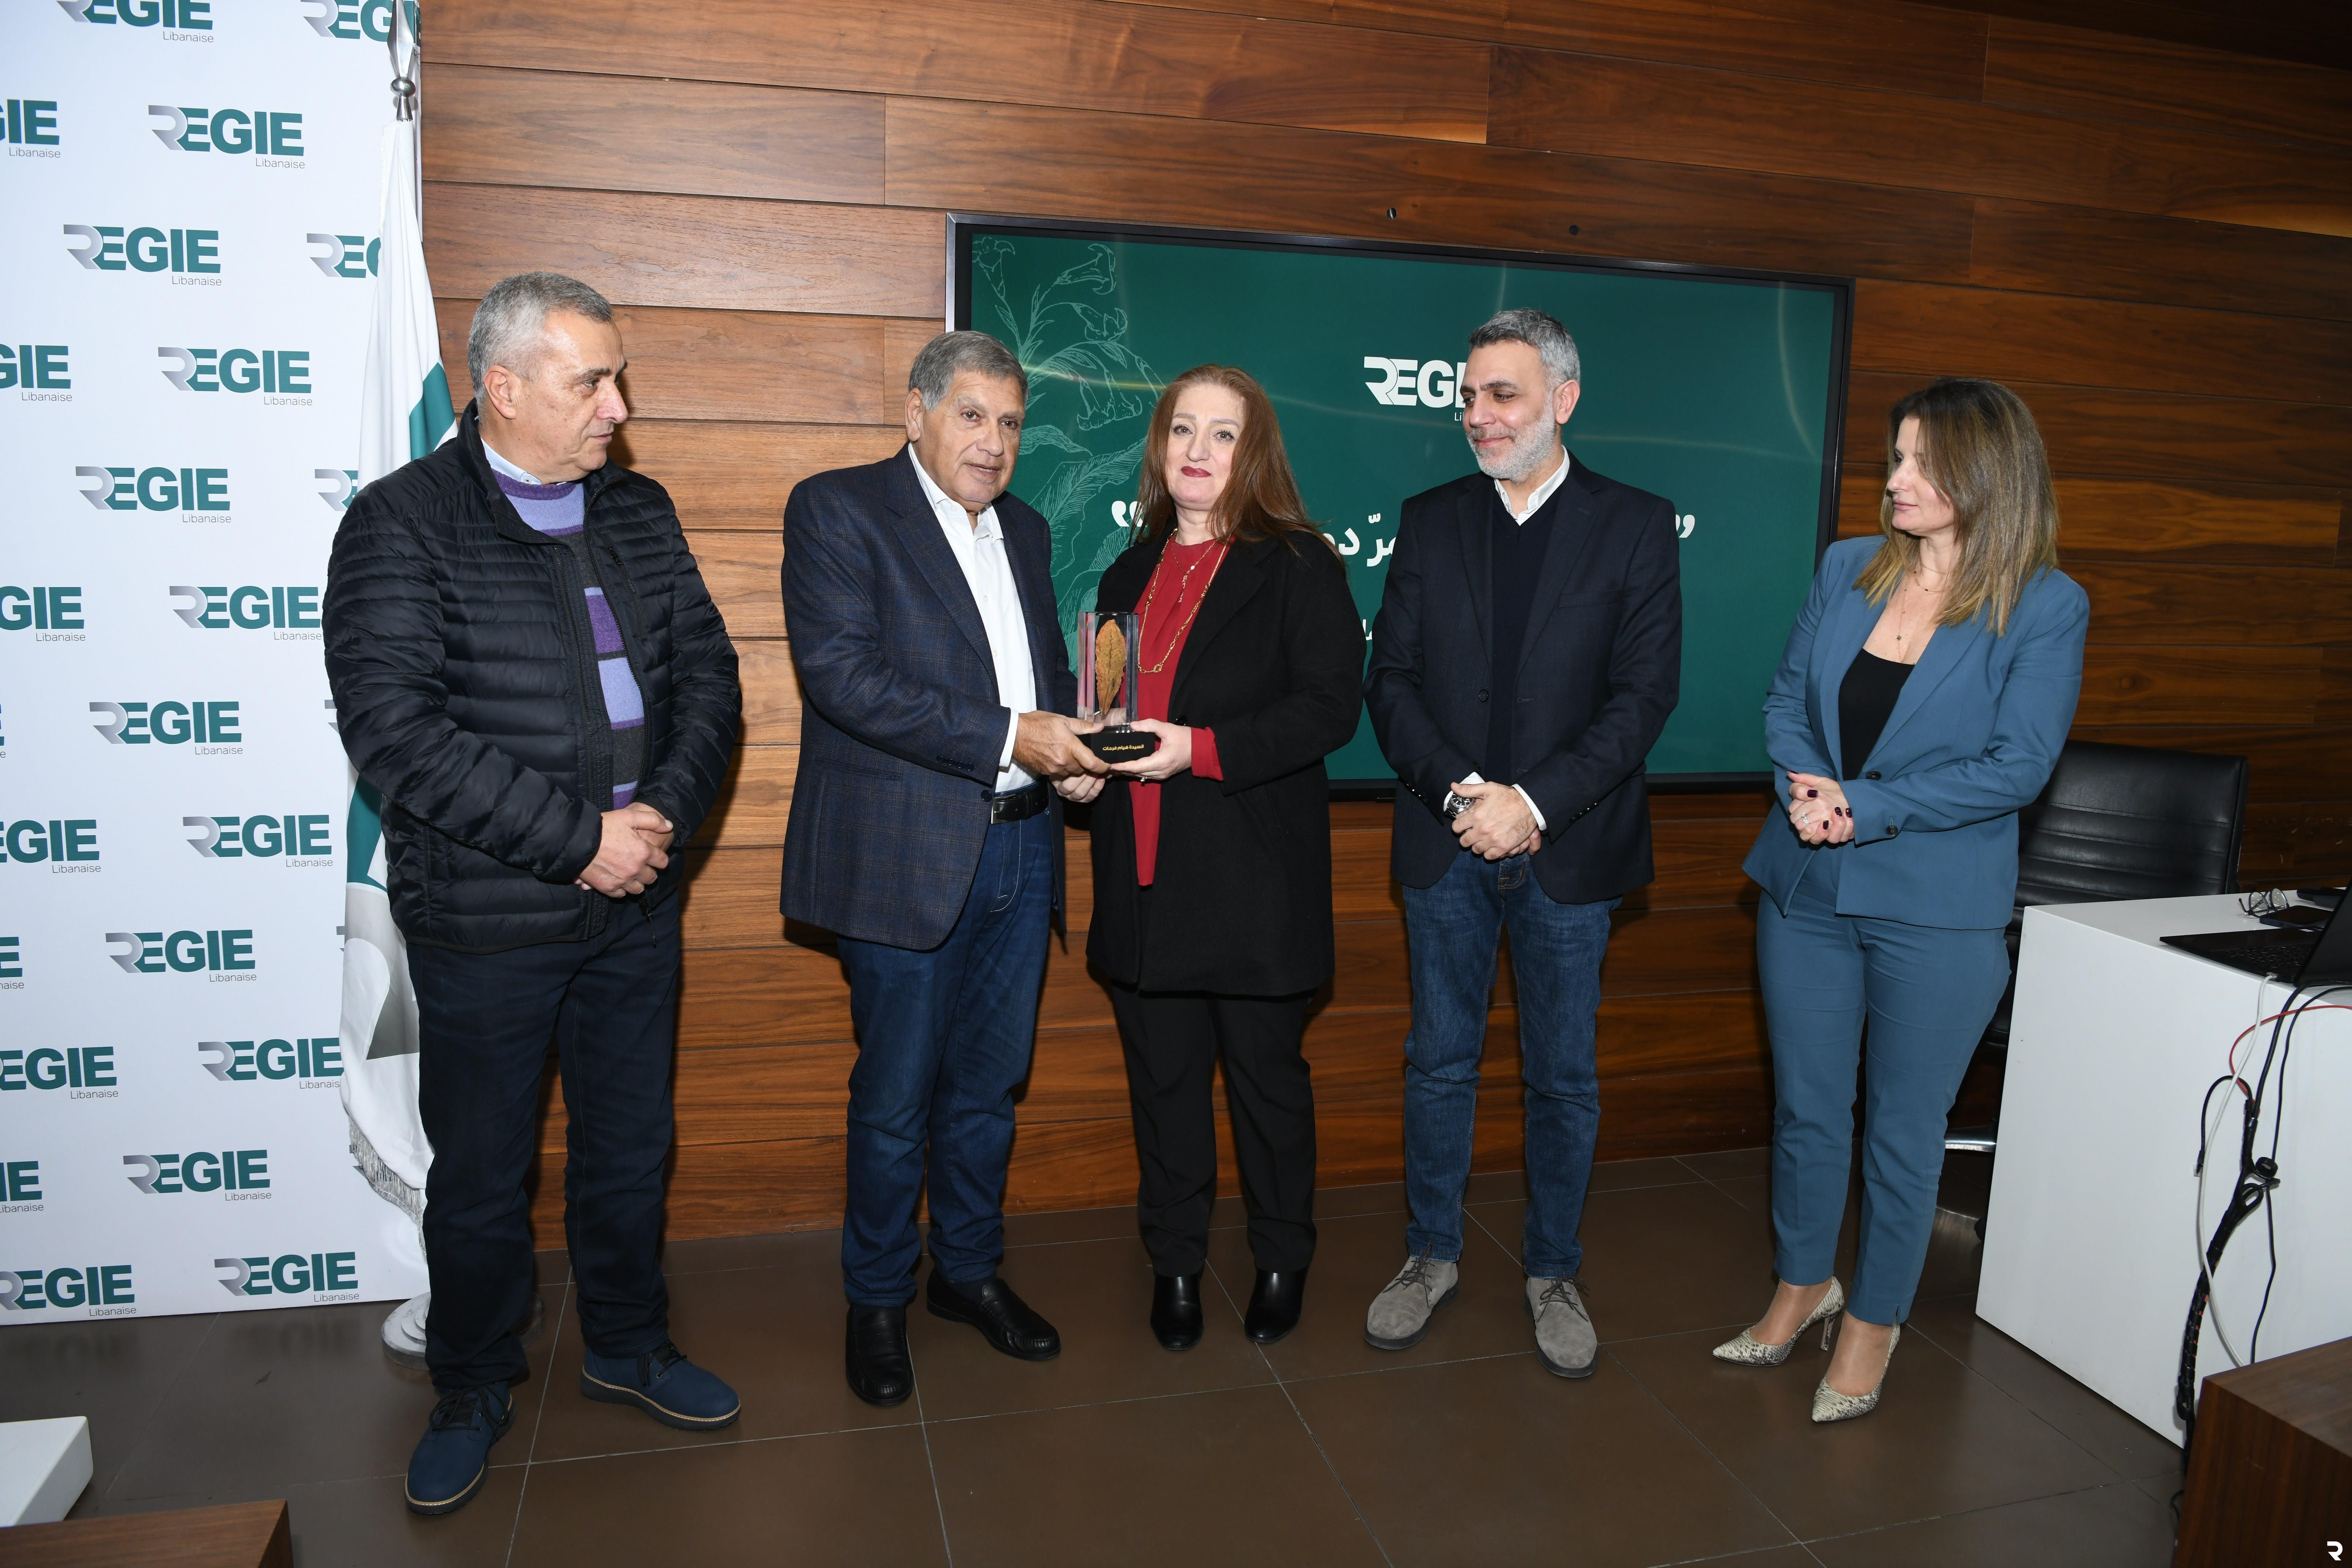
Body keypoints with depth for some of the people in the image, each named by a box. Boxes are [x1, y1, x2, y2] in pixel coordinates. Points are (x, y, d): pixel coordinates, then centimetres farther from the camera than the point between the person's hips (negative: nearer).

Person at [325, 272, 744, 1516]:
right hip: (484, 923, -4)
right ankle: (471, 1395, 35)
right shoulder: (401, 525, -10)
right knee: (480, 1180, 12)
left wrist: (667, 811, -12)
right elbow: (395, 728, -19)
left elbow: (706, 670, 5)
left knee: (630, 1151, 19)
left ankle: (628, 1349, 40)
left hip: (635, 904, 5)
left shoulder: (639, 514, 7)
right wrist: (578, 837, -20)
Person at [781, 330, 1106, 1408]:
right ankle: (877, 1299, 26)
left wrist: (1071, 746, 1)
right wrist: (1006, 737, -21)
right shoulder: (836, 510, -5)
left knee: (989, 1086, 16)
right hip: (907, 852, -6)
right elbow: (841, 675, -17)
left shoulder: (1025, 531, 16)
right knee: (896, 1098, 6)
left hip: (1021, 845, 6)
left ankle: (969, 1270, 34)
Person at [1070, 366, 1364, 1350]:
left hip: (1256, 880, -5)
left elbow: (1329, 707, -13)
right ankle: (1175, 1261, 30)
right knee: (1162, 1077, 13)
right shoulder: (1129, 575, 15)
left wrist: (1200, 749, -21)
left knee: (1266, 1075, 9)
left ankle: (1282, 1259, 30)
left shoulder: (1298, 566, -4)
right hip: (1146, 878, 5)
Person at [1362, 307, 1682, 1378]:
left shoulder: (1635, 527, -1)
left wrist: (1534, 802, -17)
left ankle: (1554, 1271, 29)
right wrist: (1455, 789, -14)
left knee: (1564, 1078, 10)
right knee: (1439, 1061, 13)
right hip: (1446, 845, 2)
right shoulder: (1429, 524, 6)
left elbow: (1645, 694, -8)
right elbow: (1390, 680, 1)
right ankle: (1432, 1255, 30)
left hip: (1567, 849, -2)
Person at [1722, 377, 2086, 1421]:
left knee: (1903, 1130, 10)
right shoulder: (1847, 570, 5)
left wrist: (1864, 808, -18)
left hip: (1939, 912, -4)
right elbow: (1786, 698, 8)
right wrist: (1806, 785, -12)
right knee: (1806, 1108, 16)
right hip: (1808, 889, 4)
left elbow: (2016, 767, -13)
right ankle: (1804, 1283, 38)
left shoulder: (2045, 607, -8)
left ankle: (1874, 1321, 31)